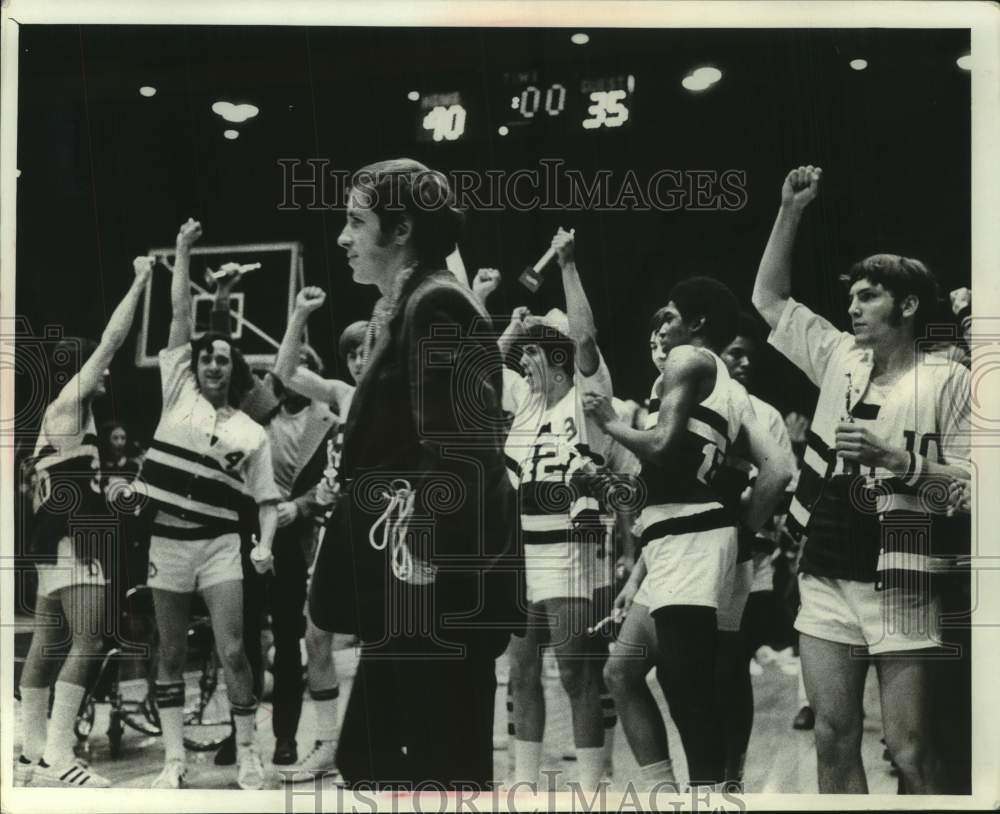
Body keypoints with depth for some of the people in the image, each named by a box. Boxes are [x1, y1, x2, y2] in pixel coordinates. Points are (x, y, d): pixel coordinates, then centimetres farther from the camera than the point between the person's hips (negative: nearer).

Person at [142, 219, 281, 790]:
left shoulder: (253, 432, 7)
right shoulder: (179, 392, 6)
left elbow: (267, 498, 5)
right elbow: (181, 312, 3)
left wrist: (265, 546, -12)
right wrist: (183, 250, 3)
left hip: (220, 543, -1)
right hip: (167, 538, 1)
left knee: (233, 651, -5)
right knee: (172, 654, 8)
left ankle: (248, 753, 8)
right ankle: (175, 759, 16)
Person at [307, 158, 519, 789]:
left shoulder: (437, 306, -14)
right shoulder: (406, 307, 15)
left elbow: (461, 454, -21)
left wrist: (420, 558, -21)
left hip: (438, 593, -10)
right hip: (411, 594, 10)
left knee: (446, 767, 0)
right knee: (368, 759, 17)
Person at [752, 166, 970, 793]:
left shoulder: (947, 379, -5)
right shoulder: (839, 357, 9)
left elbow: (972, 481, -7)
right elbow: (768, 299, 15)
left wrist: (900, 460, -19)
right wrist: (791, 211, 9)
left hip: (898, 582, -5)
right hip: (826, 578, 5)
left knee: (910, 751, -1)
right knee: (834, 740, 9)